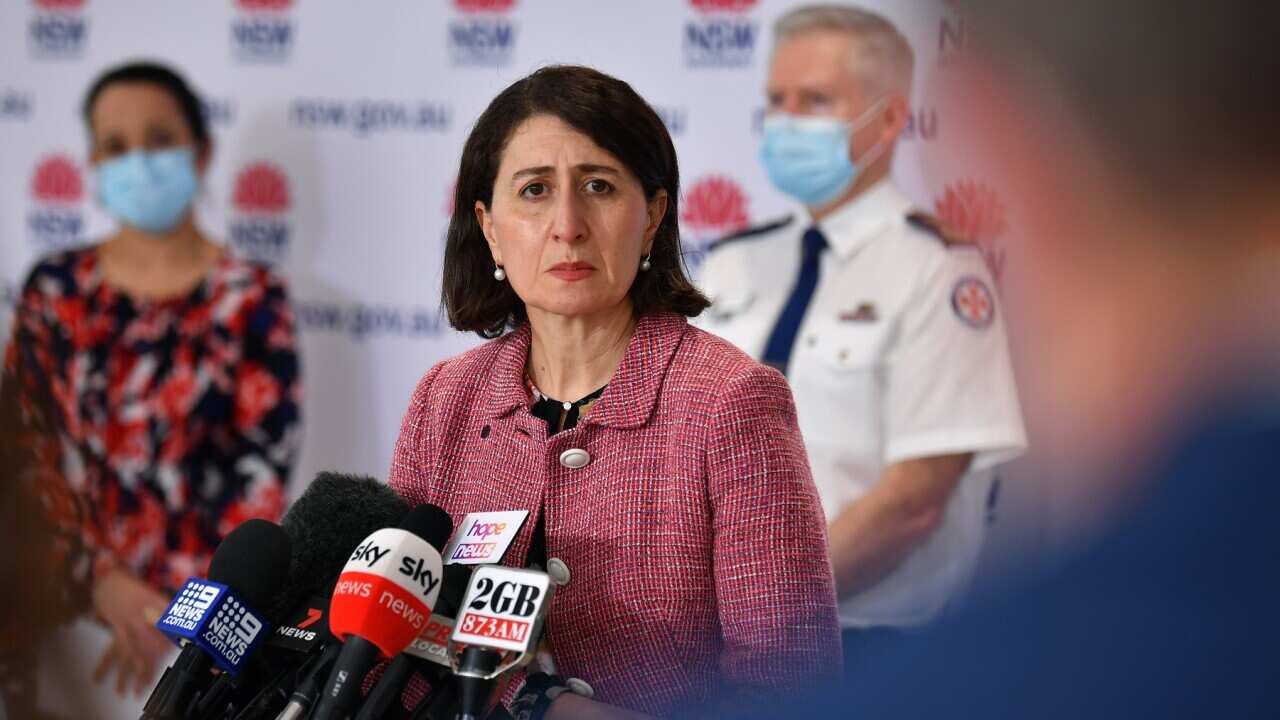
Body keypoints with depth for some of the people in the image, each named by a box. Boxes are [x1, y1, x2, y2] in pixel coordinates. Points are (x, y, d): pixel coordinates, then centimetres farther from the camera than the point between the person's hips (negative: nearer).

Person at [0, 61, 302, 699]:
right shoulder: (53, 290, 4)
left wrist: (182, 610, -16)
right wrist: (99, 577, -13)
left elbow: (264, 470, -8)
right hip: (72, 606, 2)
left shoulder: (252, 299, -3)